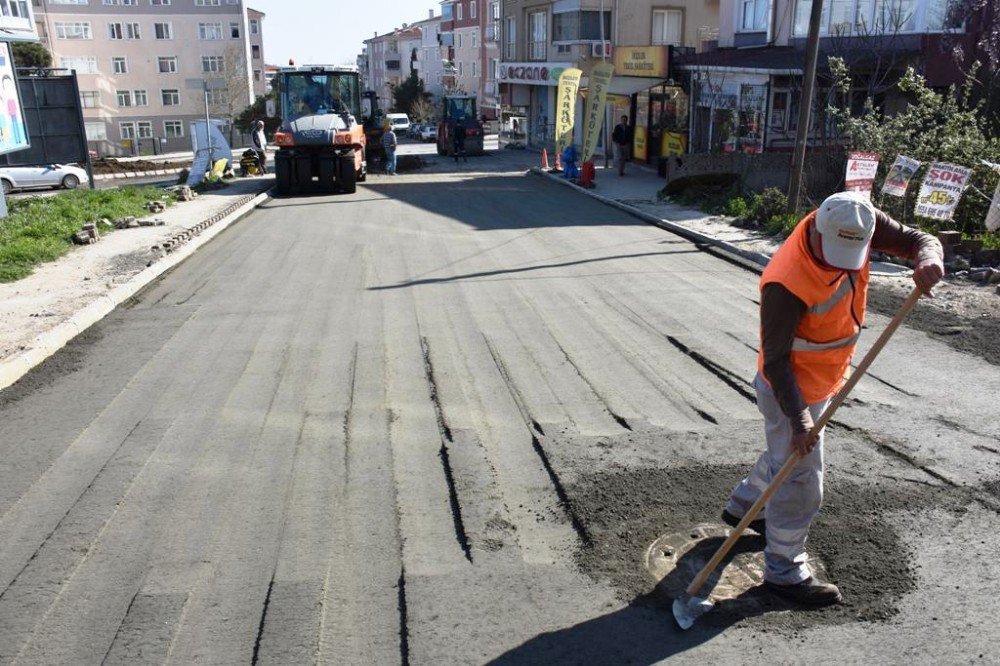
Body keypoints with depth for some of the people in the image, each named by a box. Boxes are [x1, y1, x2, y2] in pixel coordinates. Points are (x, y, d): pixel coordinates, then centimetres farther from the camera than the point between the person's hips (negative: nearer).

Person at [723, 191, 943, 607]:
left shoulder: (858, 222, -15)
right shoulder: (786, 283, -35)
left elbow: (917, 239, -9)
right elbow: (776, 359, -28)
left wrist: (927, 258, -34)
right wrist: (799, 418, -28)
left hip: (823, 381, 8)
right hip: (789, 388, -8)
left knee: (786, 453, 27)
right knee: (801, 479, 1)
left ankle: (742, 506, 50)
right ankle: (784, 571, 18)